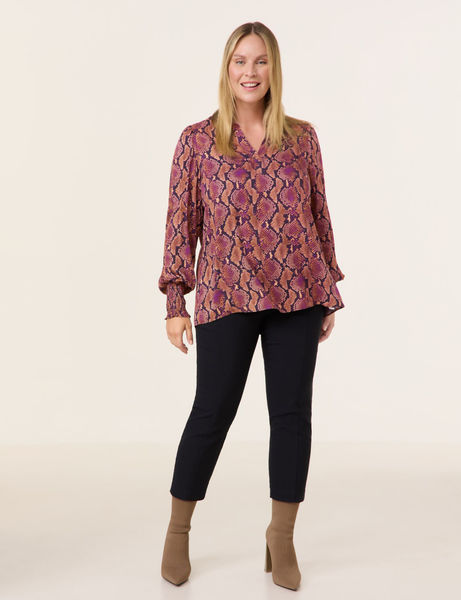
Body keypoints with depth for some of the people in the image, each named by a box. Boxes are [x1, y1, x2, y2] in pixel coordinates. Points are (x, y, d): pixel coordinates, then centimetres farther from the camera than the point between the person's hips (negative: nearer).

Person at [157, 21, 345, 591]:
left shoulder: (302, 137, 7)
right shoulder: (197, 139, 2)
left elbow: (319, 216, 11)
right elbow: (181, 222, 2)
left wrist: (329, 293, 10)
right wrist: (175, 302, -2)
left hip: (297, 293, 2)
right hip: (226, 296, -2)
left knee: (292, 412, 4)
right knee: (211, 411, 3)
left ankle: (281, 536, 22)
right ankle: (178, 530, 26)